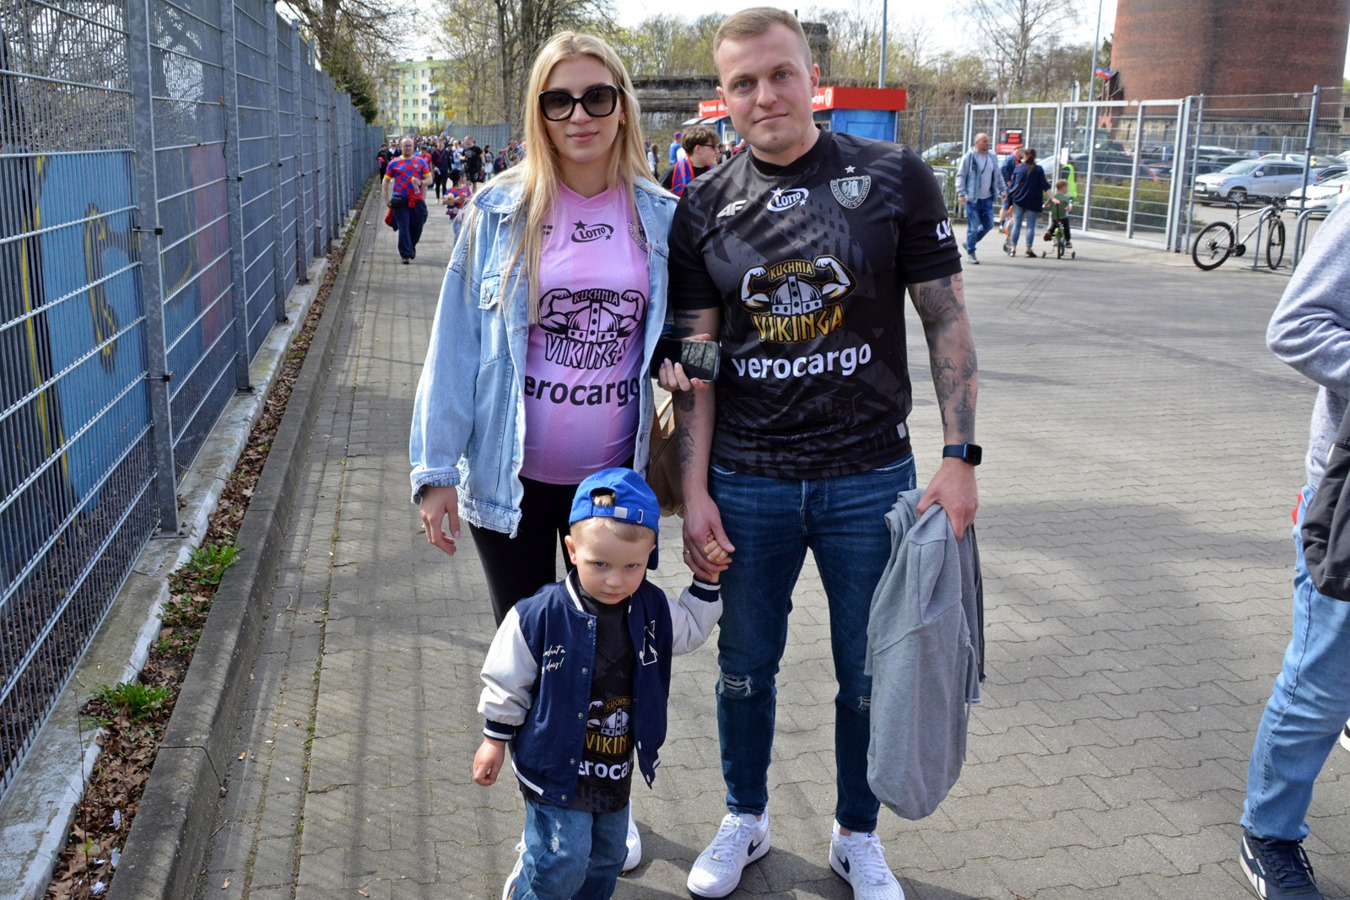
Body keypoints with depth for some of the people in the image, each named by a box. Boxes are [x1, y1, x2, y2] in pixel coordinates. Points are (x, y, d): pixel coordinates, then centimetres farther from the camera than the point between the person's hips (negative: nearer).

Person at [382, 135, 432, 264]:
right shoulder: (394, 163, 8)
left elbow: (429, 179, 9)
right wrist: (387, 199, 3)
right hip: (400, 200, -1)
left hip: (417, 200, 2)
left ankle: (411, 247, 31)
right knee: (403, 228, -6)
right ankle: (405, 254, -4)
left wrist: (421, 182, -14)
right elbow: (385, 181, 11)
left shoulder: (421, 161, 10)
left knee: (417, 227, 6)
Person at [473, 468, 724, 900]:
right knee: (563, 858, -4)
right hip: (555, 763, -5)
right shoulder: (540, 616, -22)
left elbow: (692, 630, 13)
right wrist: (495, 739, -1)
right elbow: (507, 684, -9)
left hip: (616, 766, 5)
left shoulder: (654, 608, -9)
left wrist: (707, 582, 2)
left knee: (607, 856, 19)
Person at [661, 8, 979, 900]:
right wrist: (694, 490, -3)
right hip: (746, 483, 1)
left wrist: (961, 456, -8)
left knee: (869, 675, 13)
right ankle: (746, 820, 39)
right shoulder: (704, 208, 1)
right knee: (746, 668, 15)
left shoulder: (895, 178, -4)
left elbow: (947, 321, -2)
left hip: (870, 476, -1)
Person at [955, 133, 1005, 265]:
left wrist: (1003, 190, 11)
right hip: (972, 199, -6)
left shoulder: (993, 158, 10)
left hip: (987, 199, 6)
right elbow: (960, 176, -7)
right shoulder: (969, 157, -6)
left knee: (989, 225, 7)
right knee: (973, 227, -3)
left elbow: (998, 176, 20)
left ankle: (969, 243, 26)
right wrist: (961, 193, -16)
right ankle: (971, 253, 10)